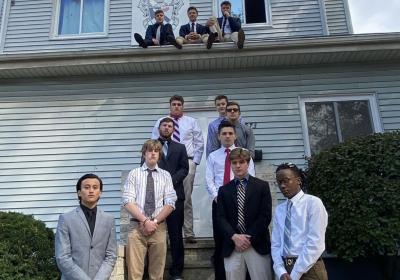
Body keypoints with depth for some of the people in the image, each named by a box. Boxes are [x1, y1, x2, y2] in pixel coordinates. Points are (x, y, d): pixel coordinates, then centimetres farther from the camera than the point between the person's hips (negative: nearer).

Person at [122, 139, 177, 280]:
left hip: (159, 227, 2)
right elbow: (127, 202, -4)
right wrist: (145, 221, -13)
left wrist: (154, 221, -10)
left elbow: (170, 204, 2)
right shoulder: (134, 174, 5)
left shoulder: (165, 175, 9)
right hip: (136, 226, -1)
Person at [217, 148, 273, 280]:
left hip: (257, 244, -1)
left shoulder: (262, 186, 4)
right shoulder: (224, 190, 11)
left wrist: (249, 238, -10)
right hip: (232, 246, 2)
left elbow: (265, 216, -3)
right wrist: (234, 237, -11)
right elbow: (221, 218, 4)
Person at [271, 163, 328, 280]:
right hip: (285, 269, 5)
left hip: (309, 270, -4)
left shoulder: (313, 203, -9)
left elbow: (315, 244, -15)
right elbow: (275, 244, 5)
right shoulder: (279, 209, 7)